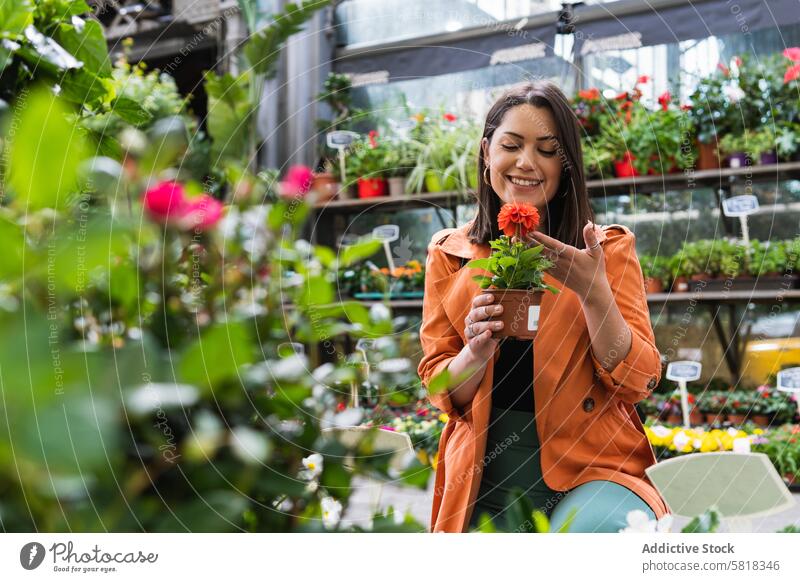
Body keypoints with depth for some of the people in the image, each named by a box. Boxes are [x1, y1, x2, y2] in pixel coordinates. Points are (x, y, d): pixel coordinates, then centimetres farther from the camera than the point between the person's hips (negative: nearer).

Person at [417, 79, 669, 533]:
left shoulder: (609, 249, 4)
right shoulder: (449, 255, 7)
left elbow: (638, 383, -2)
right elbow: (443, 393, 8)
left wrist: (593, 292, -17)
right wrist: (477, 351, -15)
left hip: (589, 470, -1)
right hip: (487, 483, 1)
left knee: (589, 529, -32)